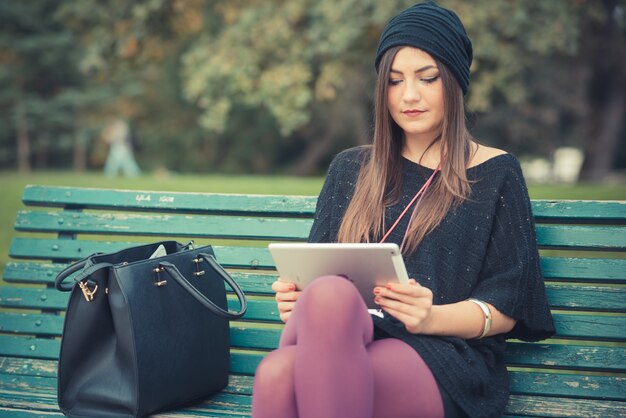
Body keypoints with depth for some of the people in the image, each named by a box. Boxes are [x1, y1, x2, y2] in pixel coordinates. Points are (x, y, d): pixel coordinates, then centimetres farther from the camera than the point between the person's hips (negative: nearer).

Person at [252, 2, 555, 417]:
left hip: (446, 364, -2)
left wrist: (433, 318, -14)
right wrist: (299, 301, -5)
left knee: (331, 295, -37)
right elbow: (315, 272, 20)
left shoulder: (496, 174, 14)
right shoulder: (350, 169, 25)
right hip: (345, 347, 3)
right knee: (276, 374, -37)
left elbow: (508, 307, 6)